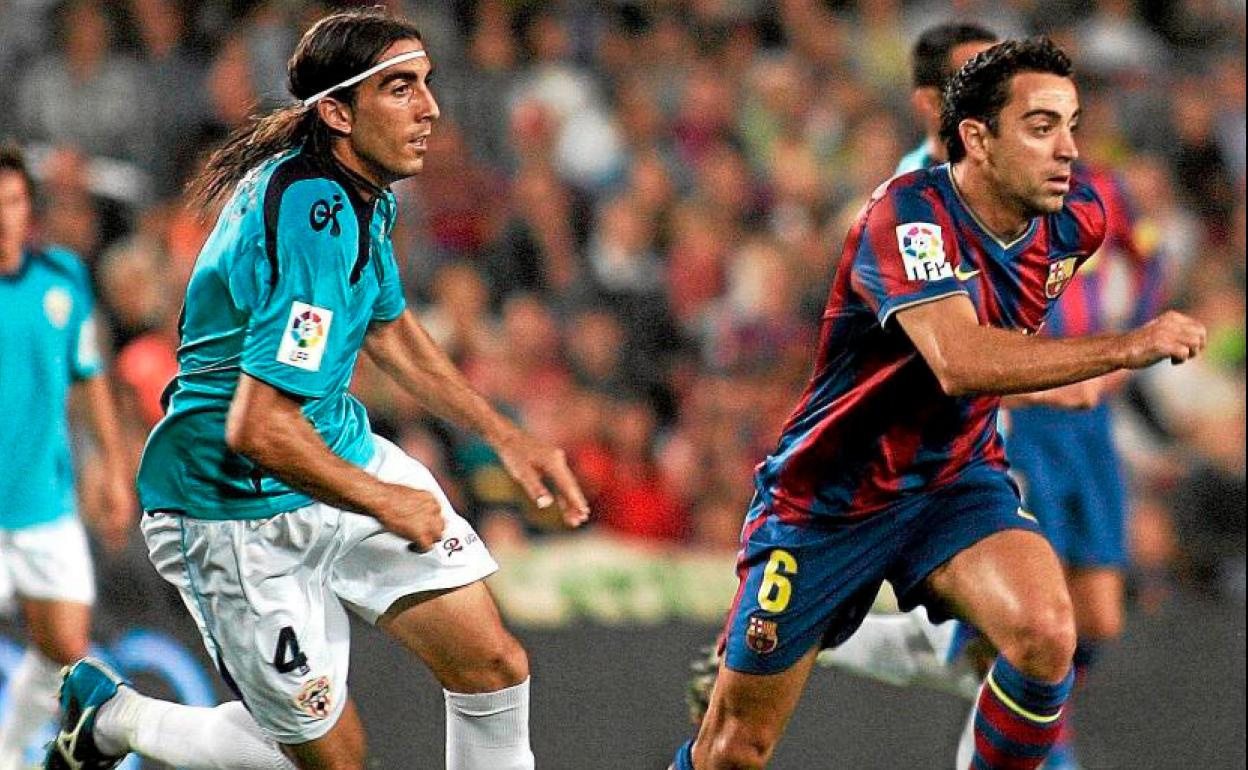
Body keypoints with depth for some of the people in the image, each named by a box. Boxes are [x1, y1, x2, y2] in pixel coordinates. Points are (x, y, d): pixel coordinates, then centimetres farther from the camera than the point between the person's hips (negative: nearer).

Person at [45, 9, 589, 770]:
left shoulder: (363, 193, 2)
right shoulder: (316, 224, -31)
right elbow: (258, 428, -34)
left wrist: (506, 435, 17)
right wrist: (386, 503, -19)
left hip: (343, 452, 9)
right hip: (242, 517, -9)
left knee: (495, 667, 1)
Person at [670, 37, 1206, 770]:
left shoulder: (1073, 217, -7)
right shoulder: (910, 215, -27)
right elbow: (961, 362, -43)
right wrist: (1125, 348, -43)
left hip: (956, 482, 4)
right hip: (830, 497, -4)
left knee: (1046, 637, -28)